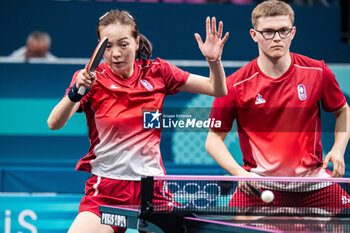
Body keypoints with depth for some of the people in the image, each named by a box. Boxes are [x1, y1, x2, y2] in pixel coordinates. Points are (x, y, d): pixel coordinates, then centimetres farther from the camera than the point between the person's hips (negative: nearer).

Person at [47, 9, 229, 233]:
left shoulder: (157, 72, 3)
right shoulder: (91, 79, -4)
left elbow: (218, 90, 8)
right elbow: (54, 123, -17)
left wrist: (214, 61, -12)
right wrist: (76, 92, -34)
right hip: (106, 189, -2)